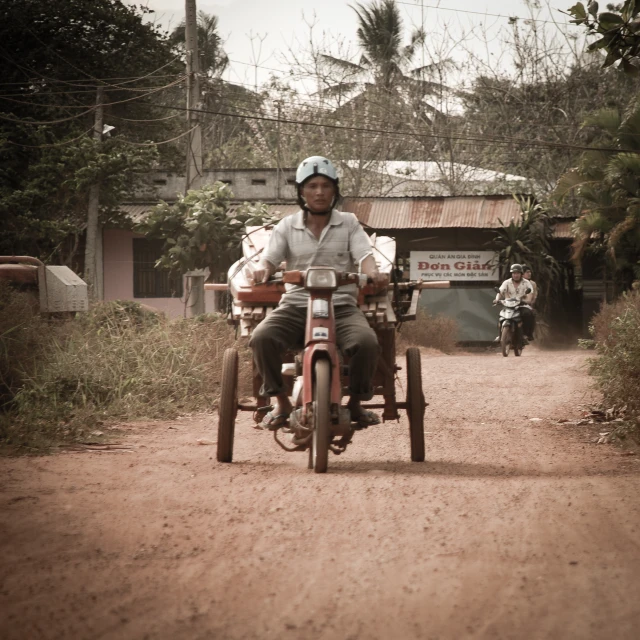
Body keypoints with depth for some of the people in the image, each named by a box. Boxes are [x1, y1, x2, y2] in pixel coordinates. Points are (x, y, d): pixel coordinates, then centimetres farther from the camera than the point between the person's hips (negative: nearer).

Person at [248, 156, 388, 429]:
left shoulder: (349, 224, 12)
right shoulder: (287, 226, 13)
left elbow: (364, 256, -1)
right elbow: (270, 258, 2)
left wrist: (373, 273, -26)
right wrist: (262, 270, -24)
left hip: (341, 306, -1)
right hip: (295, 306, 1)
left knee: (366, 342, -32)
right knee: (261, 337, -30)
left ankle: (356, 402, -7)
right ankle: (280, 402, -10)